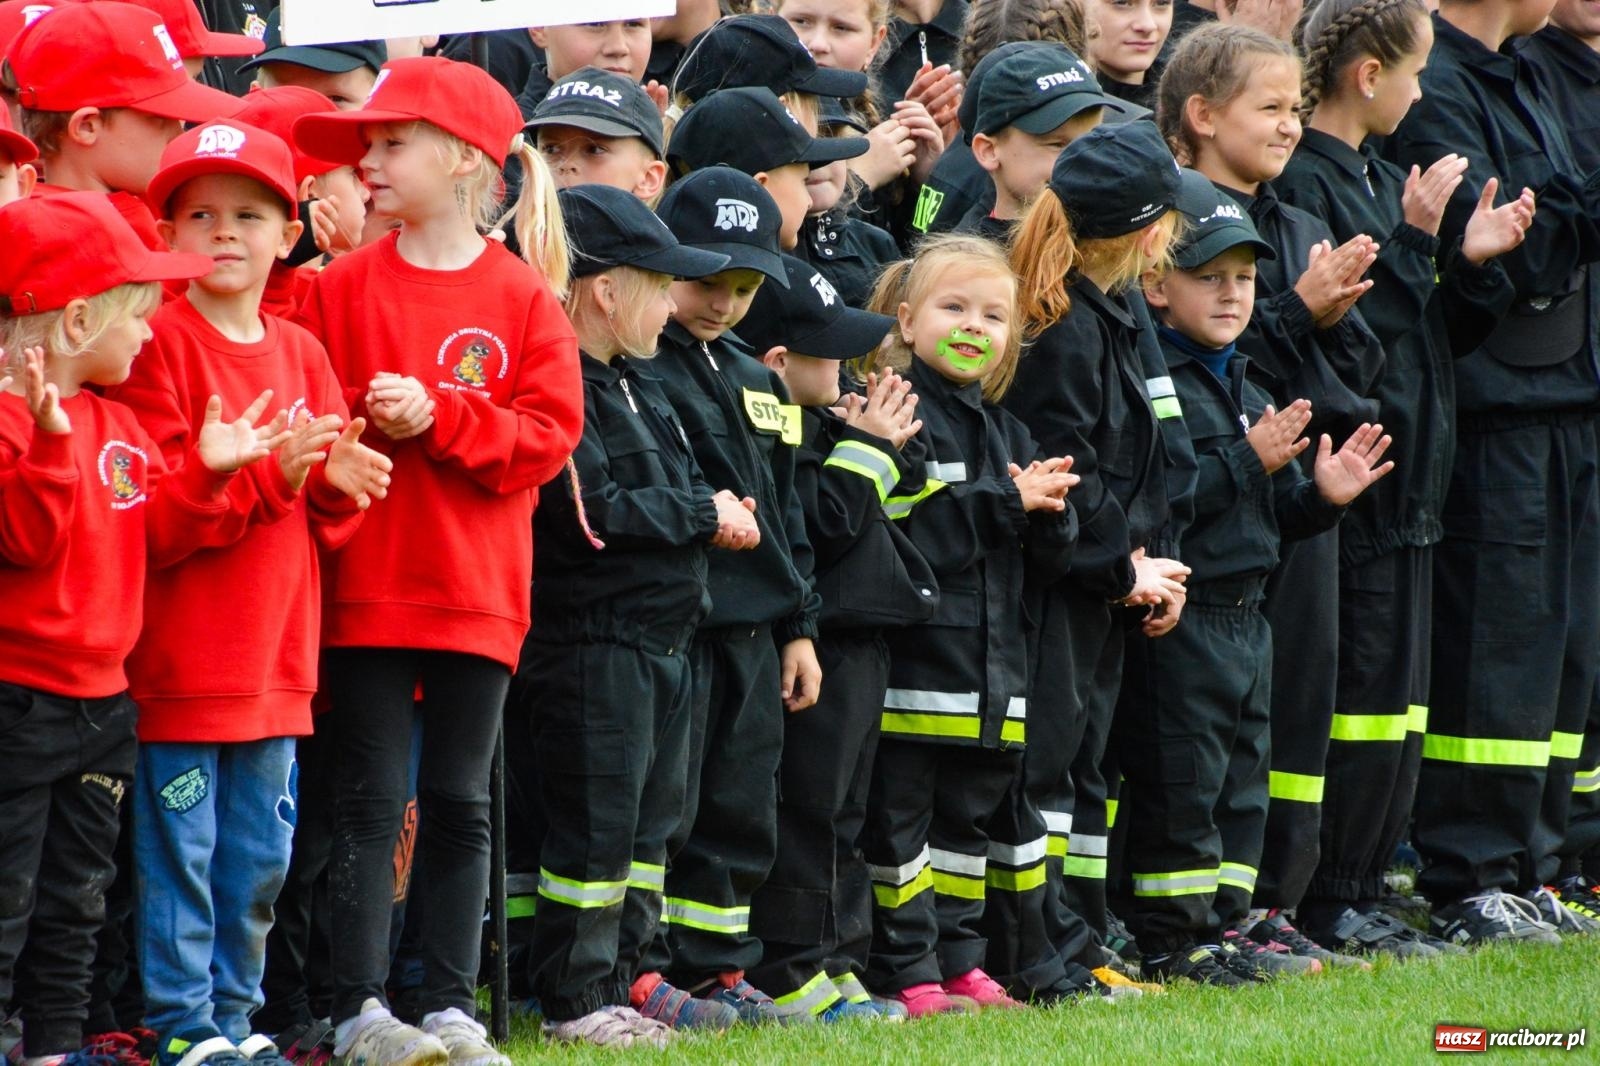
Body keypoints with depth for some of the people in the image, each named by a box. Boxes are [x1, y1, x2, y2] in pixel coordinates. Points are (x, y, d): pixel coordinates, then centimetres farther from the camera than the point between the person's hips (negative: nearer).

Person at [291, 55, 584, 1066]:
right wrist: (365, 425, -17)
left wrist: (439, 419, -15)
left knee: (460, 801, 7)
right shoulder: (343, 287, 2)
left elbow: (550, 434, -5)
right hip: (367, 589, 0)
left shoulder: (524, 296, 1)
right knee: (372, 797, -1)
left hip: (478, 591, 1)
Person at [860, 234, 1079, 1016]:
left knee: (969, 814, 13)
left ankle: (957, 959, 21)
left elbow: (1048, 560, 15)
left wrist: (1049, 510, -6)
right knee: (900, 816, -4)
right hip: (914, 652, -8)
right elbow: (911, 530, -19)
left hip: (992, 657, 8)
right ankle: (906, 973, -1)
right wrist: (1005, 502, -18)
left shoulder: (1003, 430, 18)